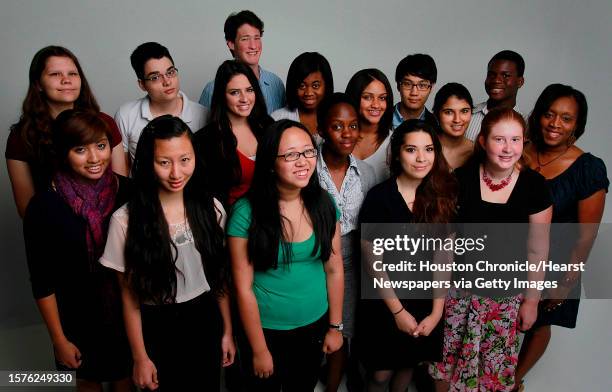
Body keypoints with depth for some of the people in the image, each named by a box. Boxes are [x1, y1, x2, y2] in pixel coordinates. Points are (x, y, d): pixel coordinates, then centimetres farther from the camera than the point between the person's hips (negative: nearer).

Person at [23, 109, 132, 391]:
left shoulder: (127, 191, -13)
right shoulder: (44, 206, -18)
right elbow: (42, 282, -11)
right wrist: (59, 340, -7)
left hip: (128, 311, 2)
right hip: (79, 318, -1)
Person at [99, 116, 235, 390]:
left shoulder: (210, 208, -7)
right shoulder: (126, 220, -16)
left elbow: (220, 275, 1)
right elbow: (129, 295, -8)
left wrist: (227, 331, 5)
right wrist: (140, 357, -4)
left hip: (205, 321, 3)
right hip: (157, 328, -2)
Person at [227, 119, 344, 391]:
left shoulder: (323, 203, -8)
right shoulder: (247, 211, -20)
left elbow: (334, 270, 0)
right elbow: (243, 288, -15)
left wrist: (335, 326, 4)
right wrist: (259, 350, -9)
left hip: (315, 326, 4)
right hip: (266, 330, -3)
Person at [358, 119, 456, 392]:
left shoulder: (442, 196, -5)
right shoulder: (379, 197, -17)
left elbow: (443, 258, -4)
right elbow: (372, 261, -14)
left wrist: (437, 311, -7)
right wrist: (398, 311, -11)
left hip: (426, 302, 4)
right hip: (385, 303, -3)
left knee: (409, 364, 22)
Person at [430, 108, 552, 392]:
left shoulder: (534, 186, -11)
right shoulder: (462, 178, -11)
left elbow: (537, 250, -3)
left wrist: (532, 299, 1)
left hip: (506, 297, 0)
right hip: (459, 290, 0)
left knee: (495, 368, 17)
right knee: (446, 365, 15)